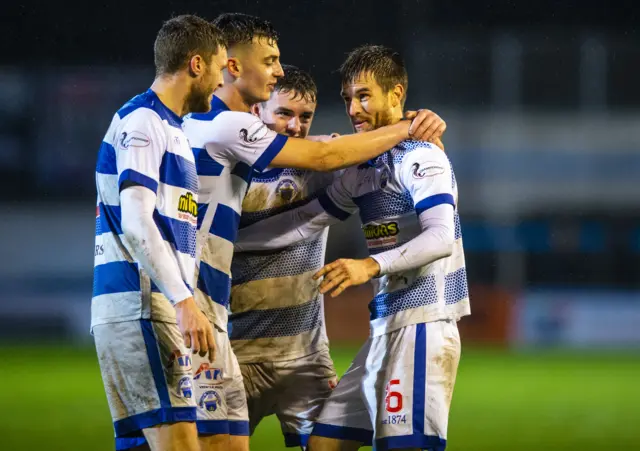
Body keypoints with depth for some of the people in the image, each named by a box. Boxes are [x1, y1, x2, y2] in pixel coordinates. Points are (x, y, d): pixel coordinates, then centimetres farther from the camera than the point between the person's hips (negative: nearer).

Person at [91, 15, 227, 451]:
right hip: (140, 305, -10)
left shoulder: (170, 128, 22)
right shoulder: (142, 122, -9)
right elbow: (135, 223, -19)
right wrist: (185, 303, -24)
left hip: (152, 307, 10)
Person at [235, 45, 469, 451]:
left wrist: (371, 266, -31)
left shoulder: (420, 158, -9)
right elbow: (303, 223, 22)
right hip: (386, 329, 9)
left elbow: (441, 237, -21)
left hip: (422, 327, -9)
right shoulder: (361, 171, 17)